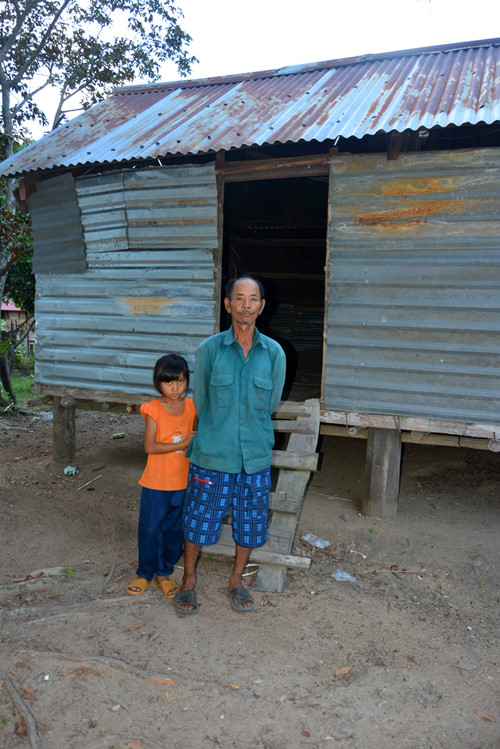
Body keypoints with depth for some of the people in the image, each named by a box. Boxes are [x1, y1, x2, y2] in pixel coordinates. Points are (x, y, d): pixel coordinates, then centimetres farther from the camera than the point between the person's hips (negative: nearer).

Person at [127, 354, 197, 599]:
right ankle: (145, 573, 30)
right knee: (150, 529, 8)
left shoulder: (191, 407, 0)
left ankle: (164, 573, 33)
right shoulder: (154, 409, -11)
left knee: (175, 530, 13)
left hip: (183, 482, 3)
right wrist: (181, 444, -23)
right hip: (156, 482, -3)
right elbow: (149, 446, -17)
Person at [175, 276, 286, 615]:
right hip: (212, 455, -1)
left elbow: (271, 404, 8)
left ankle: (236, 579, 40)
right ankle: (189, 579, 37)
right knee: (199, 520, 11)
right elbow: (200, 402, 4)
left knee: (250, 523, 15)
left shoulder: (274, 352, -4)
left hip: (255, 456, 2)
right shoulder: (209, 349, -8)